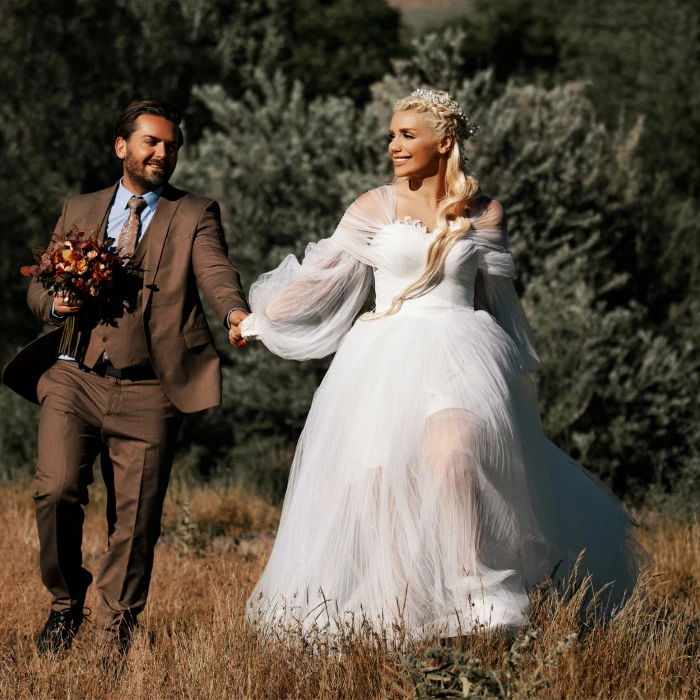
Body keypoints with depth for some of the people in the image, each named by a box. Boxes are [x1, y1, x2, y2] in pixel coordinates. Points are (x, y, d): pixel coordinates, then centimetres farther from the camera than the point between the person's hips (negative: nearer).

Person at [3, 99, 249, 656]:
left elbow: (216, 272, -9)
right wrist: (55, 304, -5)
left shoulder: (195, 215, 9)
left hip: (147, 394, -1)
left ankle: (115, 633, 16)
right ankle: (66, 603, 10)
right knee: (56, 491, -15)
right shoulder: (80, 211, 18)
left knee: (136, 519, -1)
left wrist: (235, 312, -32)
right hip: (74, 379, 2)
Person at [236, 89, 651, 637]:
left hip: (459, 354, -2)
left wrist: (516, 368, 23)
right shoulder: (374, 209, 6)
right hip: (387, 359, 2)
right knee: (379, 477, -9)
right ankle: (394, 611, -1)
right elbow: (321, 277, 13)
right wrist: (258, 321, 14)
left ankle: (477, 595, -22)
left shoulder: (484, 214, 6)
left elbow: (494, 298, 17)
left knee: (451, 458, -27)